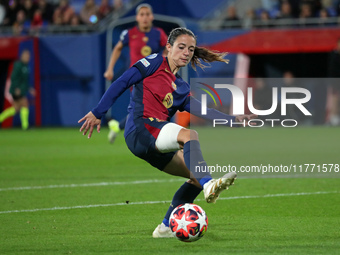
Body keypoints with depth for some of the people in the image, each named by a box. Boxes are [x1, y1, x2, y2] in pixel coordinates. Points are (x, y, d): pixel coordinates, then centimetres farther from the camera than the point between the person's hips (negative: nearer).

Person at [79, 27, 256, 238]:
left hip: (158, 145, 8)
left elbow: (202, 111, 14)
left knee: (198, 175, -2)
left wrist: (234, 119, 4)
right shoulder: (156, 63, 6)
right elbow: (122, 83, 1)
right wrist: (98, 113, -4)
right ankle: (209, 185, -53)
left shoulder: (182, 88, 24)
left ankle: (166, 227, 2)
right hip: (140, 130, -8)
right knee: (190, 134, -31)